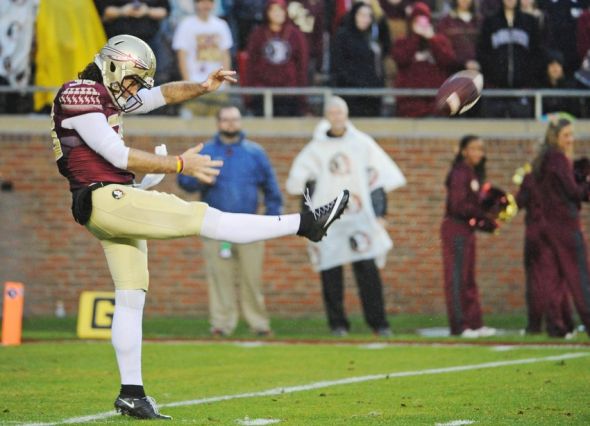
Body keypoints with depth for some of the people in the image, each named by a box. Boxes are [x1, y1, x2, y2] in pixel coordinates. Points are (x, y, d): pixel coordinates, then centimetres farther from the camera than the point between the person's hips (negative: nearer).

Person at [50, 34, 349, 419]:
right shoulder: (79, 96, -12)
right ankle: (306, 224, -13)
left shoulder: (105, 94, 18)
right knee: (202, 218, -11)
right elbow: (117, 156, -17)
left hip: (115, 202, 11)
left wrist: (204, 87, 4)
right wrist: (179, 165, -14)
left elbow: (162, 95, 23)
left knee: (131, 298, 9)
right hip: (105, 198, -11)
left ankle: (132, 393, 10)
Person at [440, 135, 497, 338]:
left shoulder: (473, 174, 15)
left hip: (467, 230, 9)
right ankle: (459, 326, -4)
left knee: (469, 279, 11)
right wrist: (485, 217, -16)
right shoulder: (460, 173, -12)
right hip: (456, 229, -9)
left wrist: (487, 222, 0)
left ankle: (474, 324, 15)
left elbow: (470, 205, 13)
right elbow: (459, 205, -19)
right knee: (458, 278, -6)